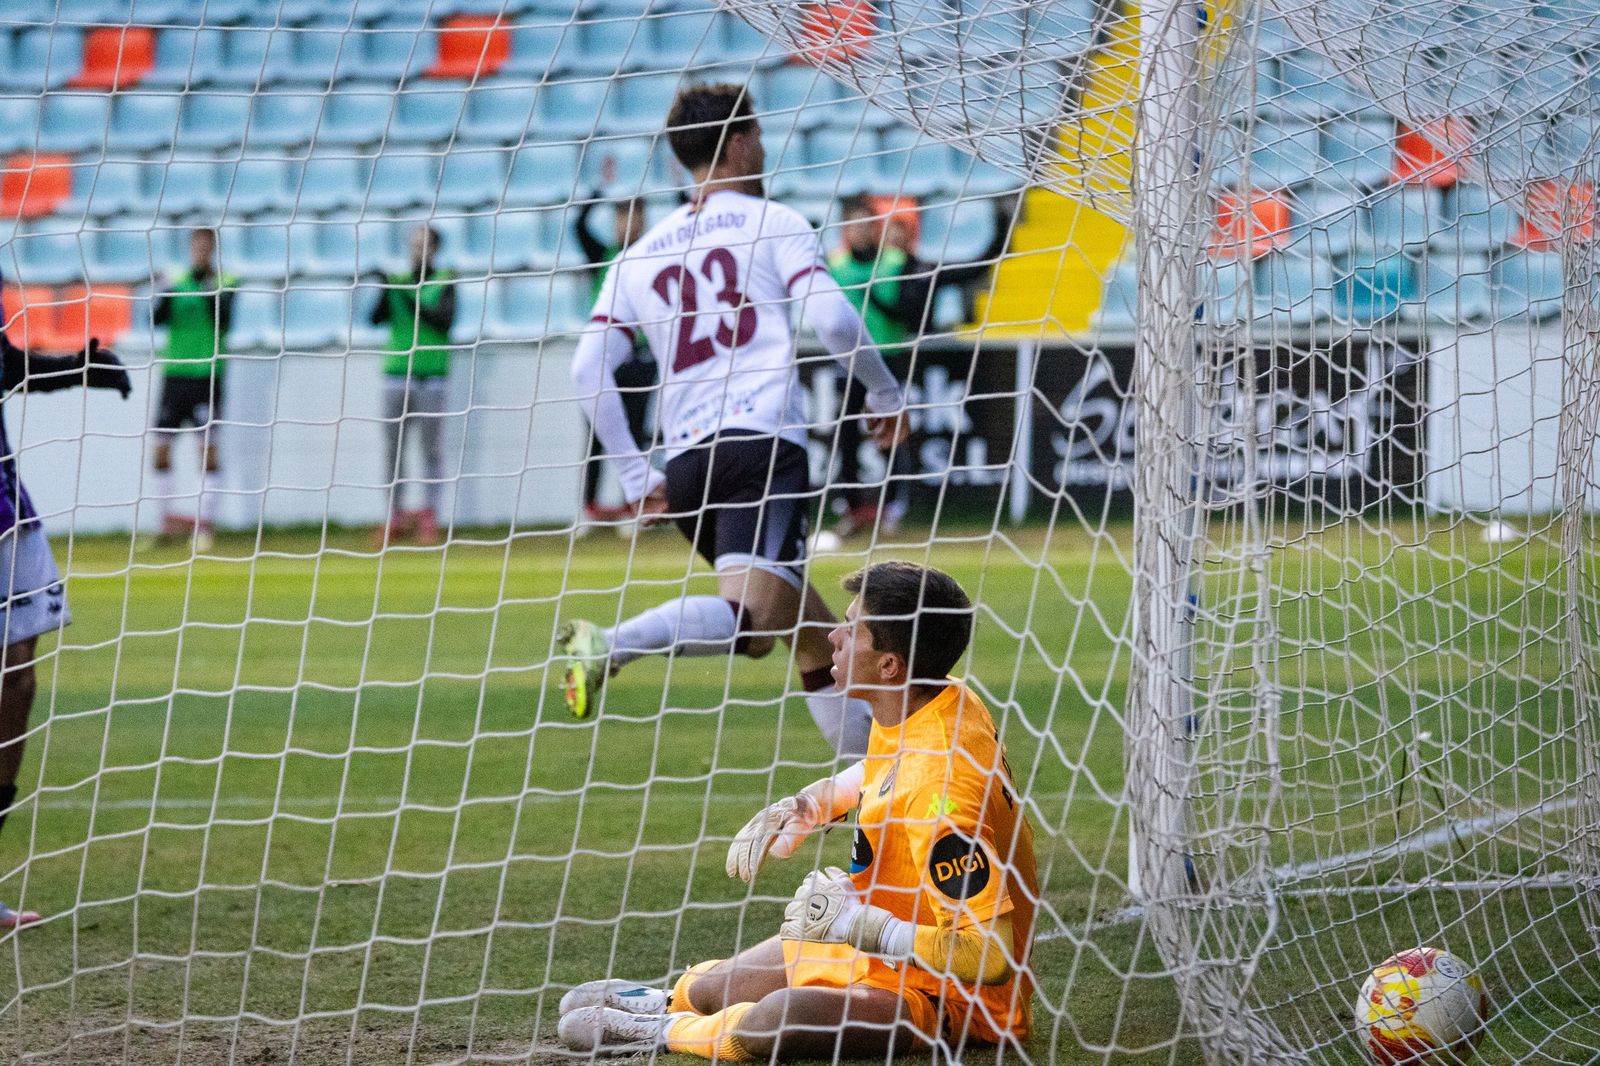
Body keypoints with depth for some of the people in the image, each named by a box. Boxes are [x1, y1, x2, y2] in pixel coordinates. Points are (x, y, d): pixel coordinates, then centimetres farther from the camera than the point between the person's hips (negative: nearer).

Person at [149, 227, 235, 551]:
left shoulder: (225, 282, 1)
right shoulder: (176, 280, 8)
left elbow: (225, 324, -10)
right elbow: (157, 319, -1)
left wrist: (213, 294, -22)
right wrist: (165, 296, -19)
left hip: (206, 374, -3)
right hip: (174, 372, 3)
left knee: (208, 447, -9)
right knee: (161, 449, 3)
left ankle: (204, 524, -4)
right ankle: (167, 517, 16)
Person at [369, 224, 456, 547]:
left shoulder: (443, 283, 4)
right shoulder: (398, 280, 9)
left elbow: (445, 320, -10)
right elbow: (376, 318, -2)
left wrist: (413, 301, -20)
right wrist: (387, 290, -18)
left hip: (433, 375, -2)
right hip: (398, 372, 2)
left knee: (431, 447, -5)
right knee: (392, 447, 1)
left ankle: (430, 518, -3)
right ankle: (396, 515, 10)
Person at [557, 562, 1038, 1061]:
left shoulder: (940, 787, -31)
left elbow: (988, 955, -33)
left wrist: (860, 925, -26)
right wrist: (809, 805, 8)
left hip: (956, 1003, -10)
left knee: (777, 1019, -31)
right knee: (705, 989, 18)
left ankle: (667, 1030, -2)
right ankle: (676, 1000, 52)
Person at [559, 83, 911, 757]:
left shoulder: (639, 255, 21)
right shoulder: (770, 222, 8)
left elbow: (588, 369, 11)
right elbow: (830, 318, -5)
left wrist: (636, 477, 15)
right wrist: (886, 393, 11)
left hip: (686, 461, 6)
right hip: (763, 438, -6)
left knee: (817, 637, 17)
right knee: (746, 620, -23)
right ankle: (610, 645, -43)